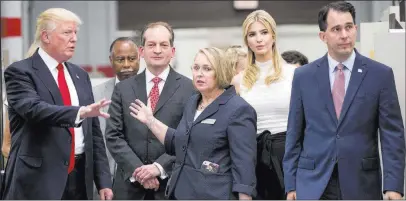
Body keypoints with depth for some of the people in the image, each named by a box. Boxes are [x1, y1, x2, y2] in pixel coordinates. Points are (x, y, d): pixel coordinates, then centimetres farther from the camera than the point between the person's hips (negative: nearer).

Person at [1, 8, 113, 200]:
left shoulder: (80, 75, 16)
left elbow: (93, 131, 15)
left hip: (79, 176, 6)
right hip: (38, 179, -6)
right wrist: (80, 111, -37)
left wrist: (103, 180, 8)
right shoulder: (20, 72, -4)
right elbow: (33, 108, -23)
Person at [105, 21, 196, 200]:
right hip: (130, 184, 2)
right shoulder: (124, 89, 8)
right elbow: (113, 135, 3)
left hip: (172, 184, -2)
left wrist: (160, 167, -15)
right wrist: (137, 170, -10)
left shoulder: (189, 88, 0)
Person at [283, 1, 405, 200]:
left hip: (362, 185, 0)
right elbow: (294, 134, 8)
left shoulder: (381, 75, 1)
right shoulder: (304, 76, 6)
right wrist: (291, 184, 3)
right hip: (313, 185, 1)